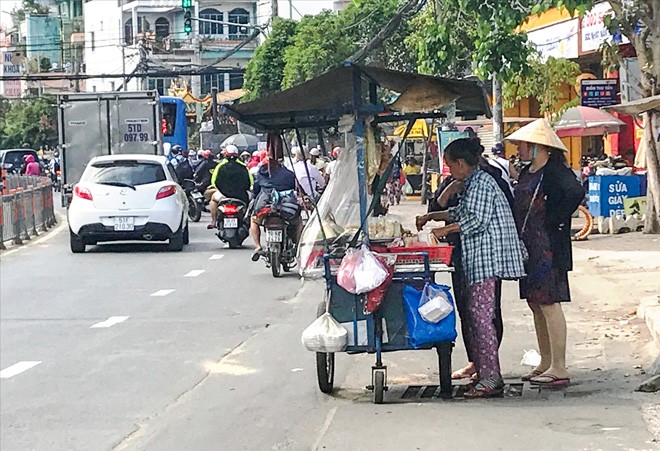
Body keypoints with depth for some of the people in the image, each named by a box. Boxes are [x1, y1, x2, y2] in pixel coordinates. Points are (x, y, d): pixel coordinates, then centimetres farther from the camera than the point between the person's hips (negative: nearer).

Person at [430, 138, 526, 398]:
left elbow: (476, 220, -18)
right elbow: (460, 213, 34)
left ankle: (491, 379, -14)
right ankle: (482, 372, 12)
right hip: (477, 260, 11)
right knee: (474, 314, 9)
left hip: (487, 258, -11)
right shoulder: (472, 184, 21)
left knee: (481, 314, -13)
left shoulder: (481, 183, -10)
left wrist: (445, 230, -9)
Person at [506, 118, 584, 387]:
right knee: (536, 305, 13)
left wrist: (554, 220, -20)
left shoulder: (554, 171, -12)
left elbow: (575, 193, -29)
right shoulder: (527, 173, 17)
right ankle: (546, 364, 20)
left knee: (549, 304, -9)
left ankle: (559, 368, -7)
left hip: (547, 249, -10)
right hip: (529, 249, 10)